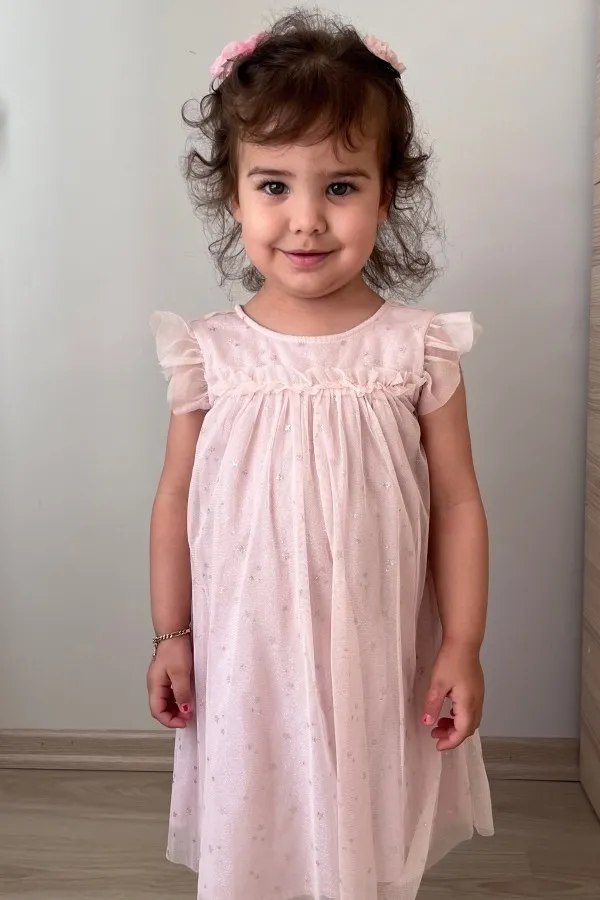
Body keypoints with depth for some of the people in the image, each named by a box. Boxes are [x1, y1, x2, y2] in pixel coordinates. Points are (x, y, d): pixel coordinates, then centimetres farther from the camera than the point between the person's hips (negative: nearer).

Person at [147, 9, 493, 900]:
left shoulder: (419, 348, -9)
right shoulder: (211, 352, -6)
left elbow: (458, 504, -4)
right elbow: (176, 501, 1)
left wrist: (461, 649, -4)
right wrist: (171, 637, 4)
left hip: (377, 667, 0)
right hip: (244, 663, 1)